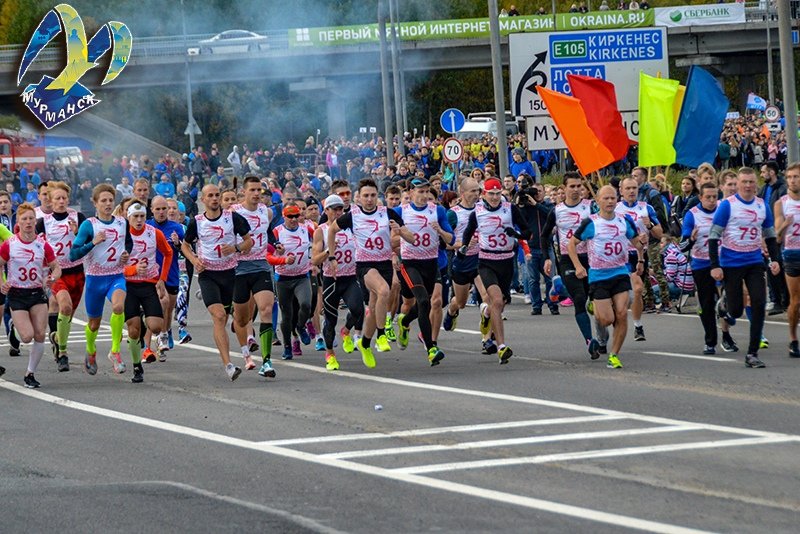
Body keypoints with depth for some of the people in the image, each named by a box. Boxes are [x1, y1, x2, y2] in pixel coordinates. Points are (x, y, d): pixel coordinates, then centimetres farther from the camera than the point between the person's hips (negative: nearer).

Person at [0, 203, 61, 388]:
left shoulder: (43, 245, 0)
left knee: (40, 335, -6)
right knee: (27, 336, -14)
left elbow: (56, 267, 8)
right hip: (16, 294, -2)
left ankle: (30, 374, 8)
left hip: (37, 293, 2)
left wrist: (52, 278, -13)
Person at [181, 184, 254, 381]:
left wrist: (236, 248, -13)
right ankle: (228, 365, -26)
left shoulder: (232, 218, 1)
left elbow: (249, 241, 7)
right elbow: (185, 245, 15)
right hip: (207, 274, -2)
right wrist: (194, 260, -4)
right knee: (219, 316, -18)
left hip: (229, 272, 2)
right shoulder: (196, 222, 2)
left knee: (223, 319, 9)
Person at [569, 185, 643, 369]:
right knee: (607, 320, -7)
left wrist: (640, 259, 7)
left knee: (622, 314, -10)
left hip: (620, 273, 3)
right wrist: (578, 266, -10)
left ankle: (614, 355, 2)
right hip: (598, 276, -3)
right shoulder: (590, 222, -8)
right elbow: (572, 244, -1)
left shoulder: (625, 220, 3)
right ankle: (594, 307, 30)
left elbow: (636, 241, 20)